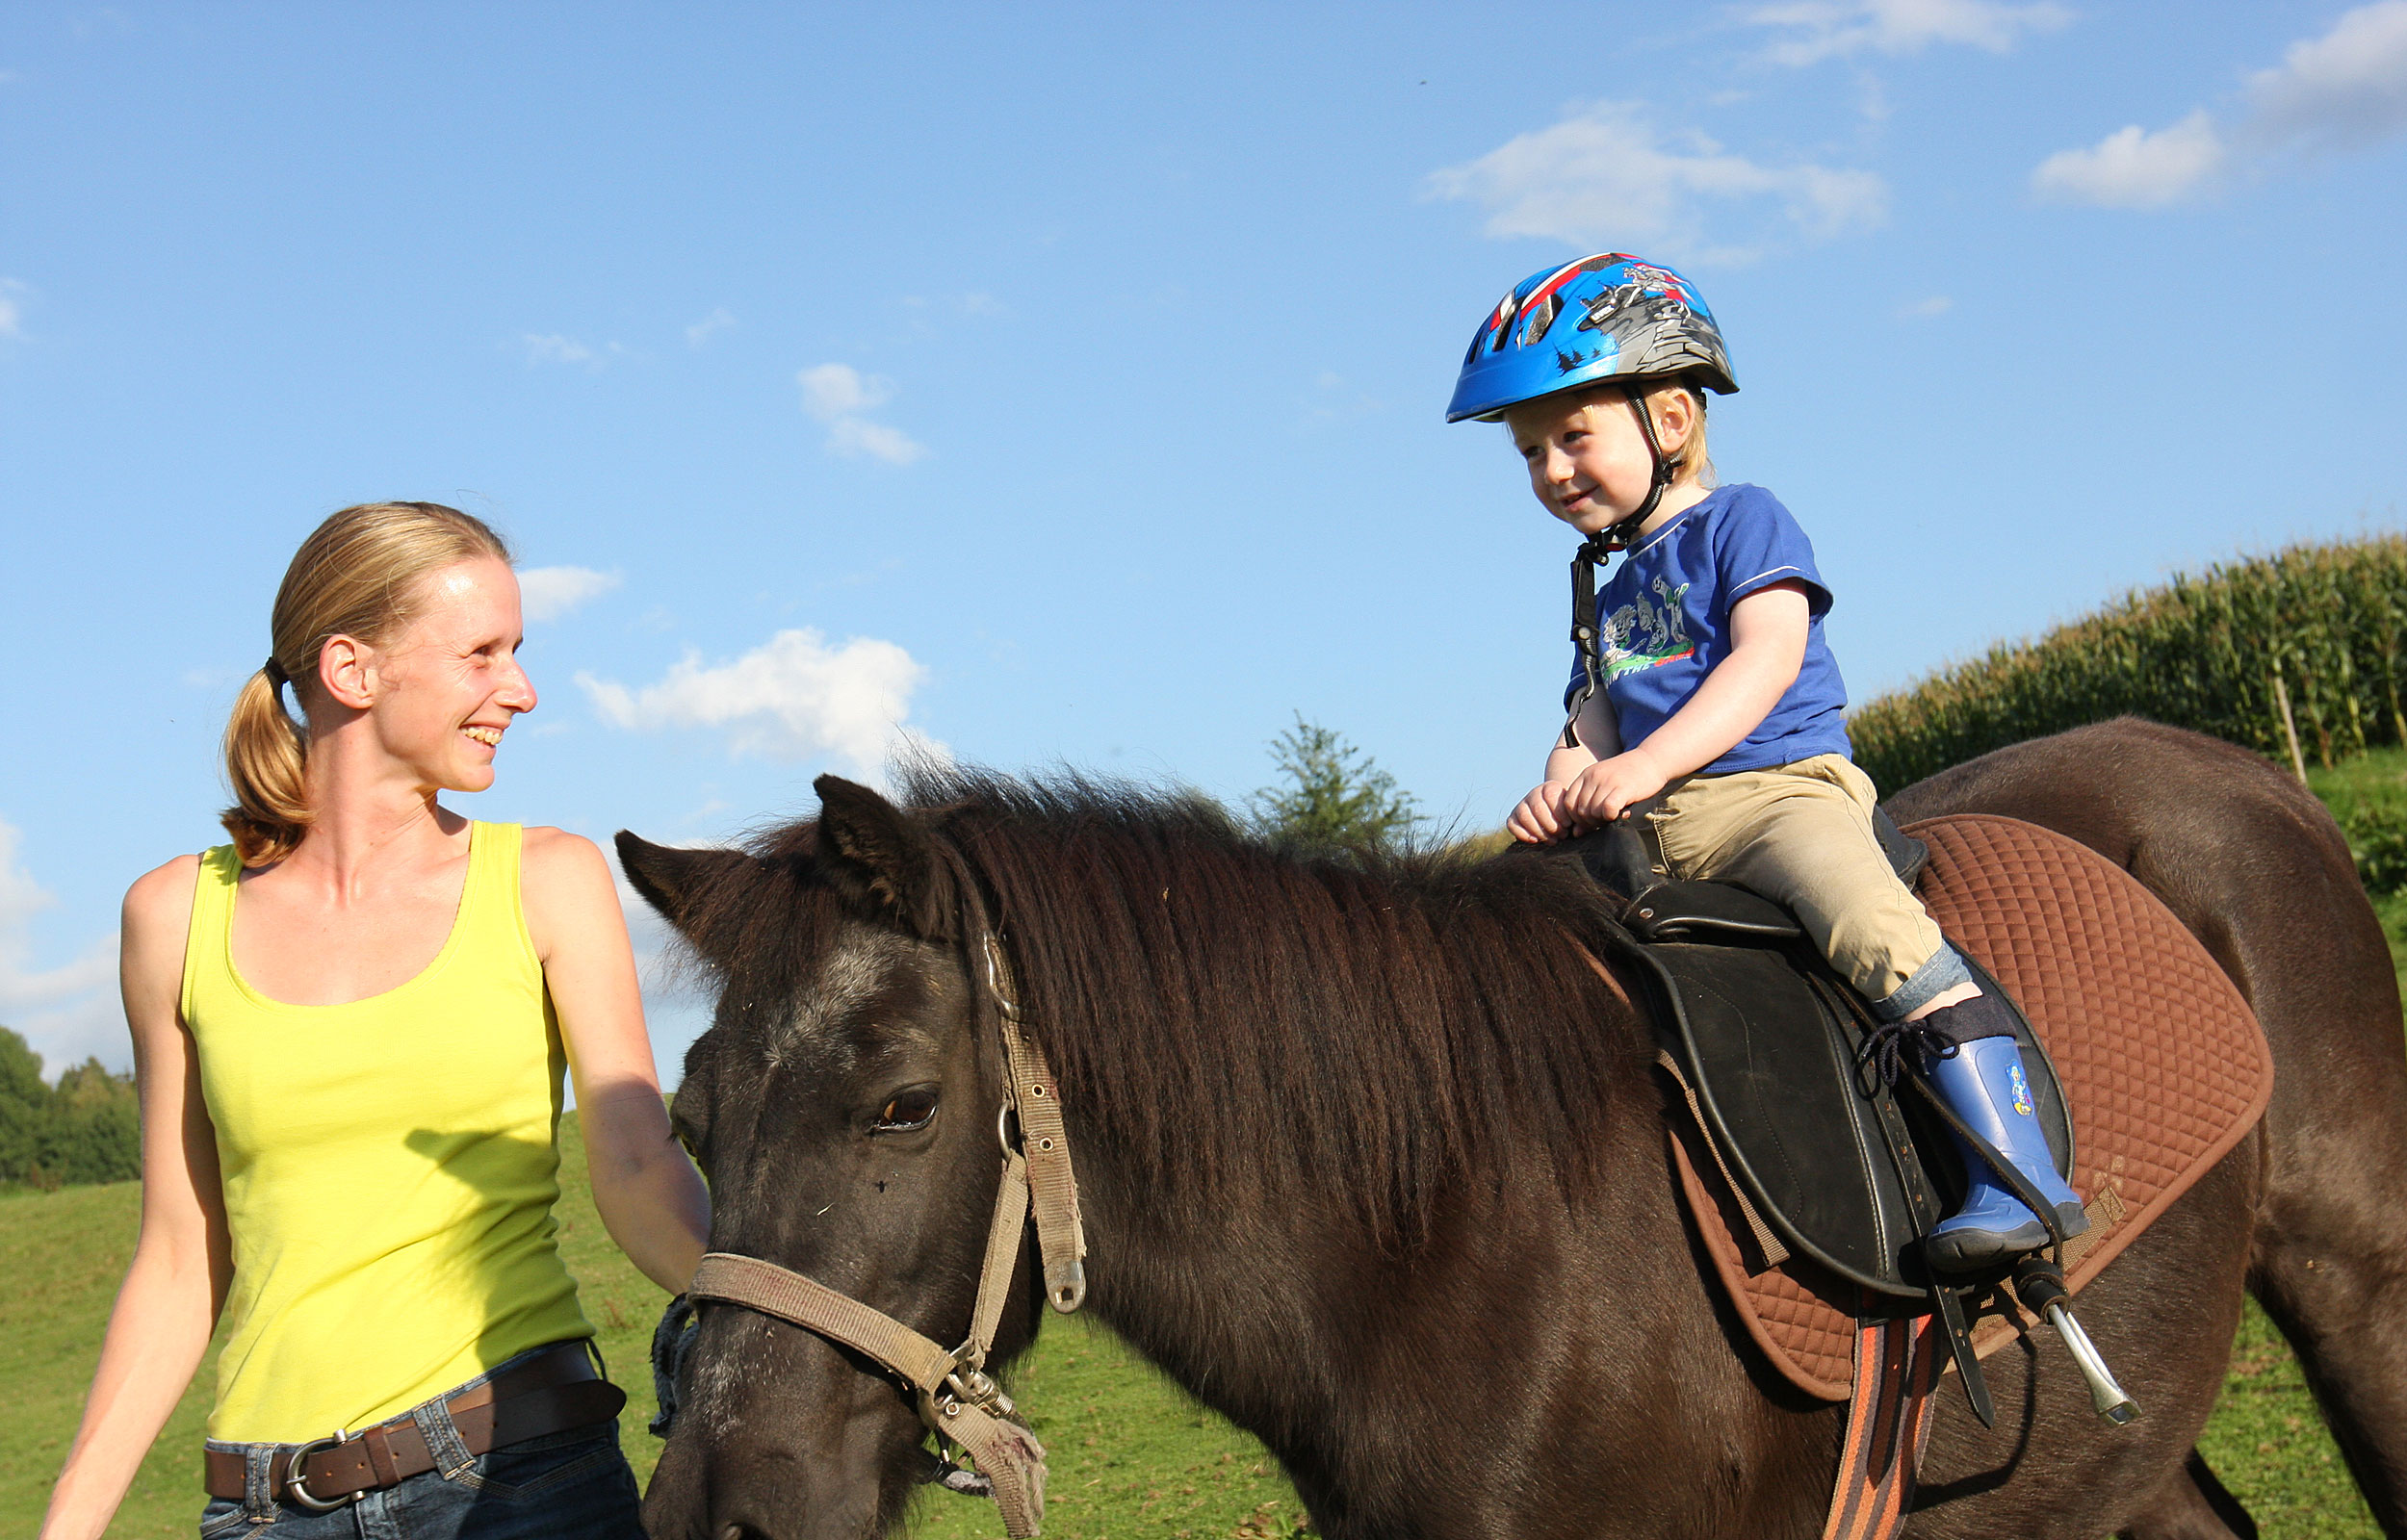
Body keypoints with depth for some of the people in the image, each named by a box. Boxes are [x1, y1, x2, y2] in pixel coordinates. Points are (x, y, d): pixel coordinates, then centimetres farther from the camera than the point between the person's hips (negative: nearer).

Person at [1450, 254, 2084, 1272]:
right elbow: (1594, 723, 18)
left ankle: (2020, 1174, -35)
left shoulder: (1742, 522, 3)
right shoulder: (1607, 595, 24)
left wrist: (1647, 763, -24)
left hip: (1782, 783, -7)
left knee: (1868, 919, -32)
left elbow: (1769, 656, -13)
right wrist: (1563, 786, -7)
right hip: (1652, 829, 8)